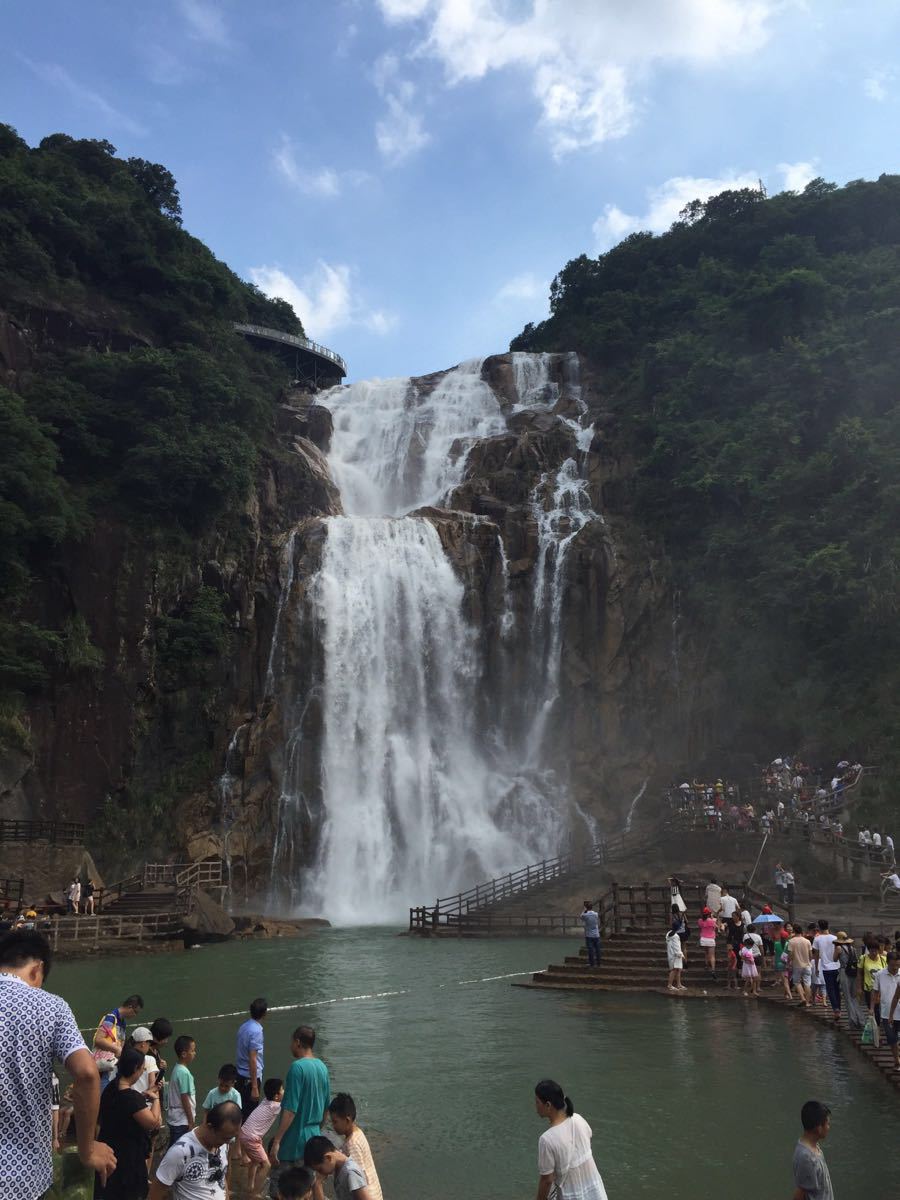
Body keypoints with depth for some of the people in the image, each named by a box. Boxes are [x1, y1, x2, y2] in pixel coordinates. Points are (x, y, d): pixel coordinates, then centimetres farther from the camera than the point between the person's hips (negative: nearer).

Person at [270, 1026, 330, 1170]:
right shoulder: (322, 1067, 6)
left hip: (294, 1140, -7)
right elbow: (326, 1107, 15)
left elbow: (290, 1110, -22)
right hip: (314, 1138, 8)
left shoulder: (298, 1067, -17)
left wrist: (276, 1141, -20)